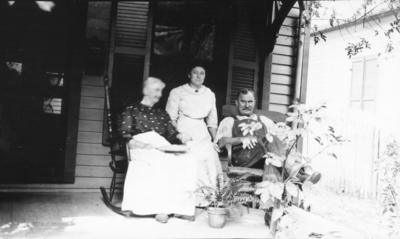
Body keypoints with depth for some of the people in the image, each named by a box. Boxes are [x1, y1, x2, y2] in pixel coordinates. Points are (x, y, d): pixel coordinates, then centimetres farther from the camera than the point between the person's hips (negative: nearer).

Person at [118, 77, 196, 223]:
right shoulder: (132, 110, 13)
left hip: (162, 149, 5)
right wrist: (139, 144, -18)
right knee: (162, 161, -40)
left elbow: (171, 134, 21)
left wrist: (180, 136, -3)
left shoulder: (162, 114, 29)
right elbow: (124, 136, 1)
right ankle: (161, 208, -36)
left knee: (188, 160, -28)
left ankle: (181, 206, -28)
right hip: (142, 150, -4)